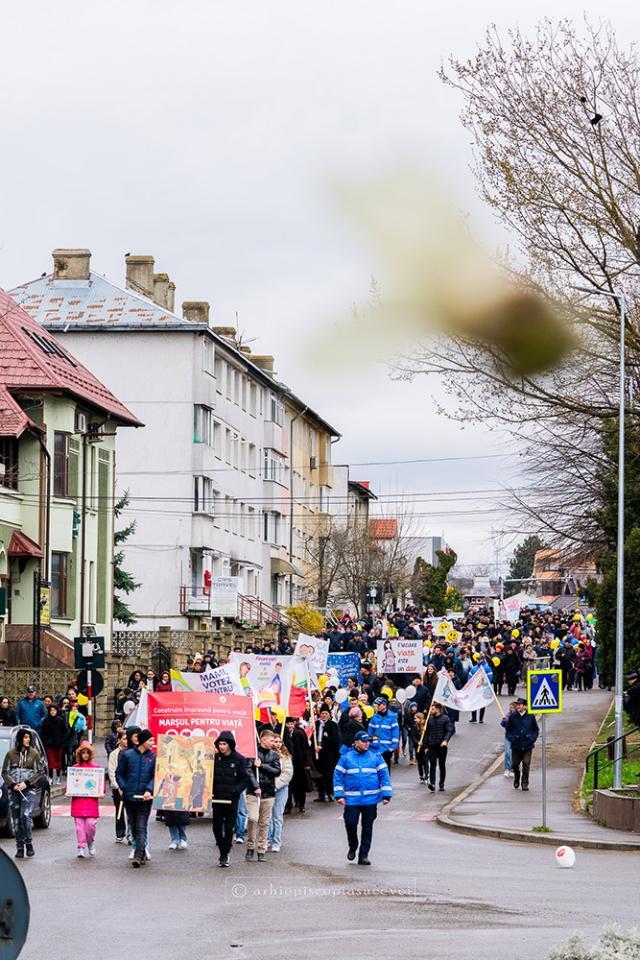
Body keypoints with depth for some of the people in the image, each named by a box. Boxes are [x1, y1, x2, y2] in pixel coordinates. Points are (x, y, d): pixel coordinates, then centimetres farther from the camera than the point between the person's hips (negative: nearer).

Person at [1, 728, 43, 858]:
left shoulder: (34, 753, 3)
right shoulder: (11, 754, 4)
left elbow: (40, 772, 3)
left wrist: (26, 783, -9)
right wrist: (13, 784, -9)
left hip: (29, 789, -2)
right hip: (14, 790, 2)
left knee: (26, 815, -17)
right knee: (16, 819, 3)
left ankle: (29, 843, -4)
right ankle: (19, 848, 8)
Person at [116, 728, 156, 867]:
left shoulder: (152, 757, 3)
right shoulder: (127, 755, 1)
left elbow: (155, 776, 0)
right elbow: (119, 774, 6)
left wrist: (149, 790, -15)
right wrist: (124, 788, -8)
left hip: (144, 798, -1)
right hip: (129, 797, 1)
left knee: (141, 828, -8)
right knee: (133, 827, 10)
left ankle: (138, 856, -13)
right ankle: (142, 852, 23)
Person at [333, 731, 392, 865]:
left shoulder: (376, 756, 4)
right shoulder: (346, 757, 2)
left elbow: (384, 775, 3)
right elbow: (338, 776, 3)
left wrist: (386, 795, -3)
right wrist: (339, 795, -4)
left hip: (371, 799, 1)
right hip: (352, 799, -1)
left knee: (367, 827, 4)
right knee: (350, 824, -5)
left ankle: (363, 855, 12)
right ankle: (352, 847, 23)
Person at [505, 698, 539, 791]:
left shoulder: (530, 716, 0)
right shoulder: (512, 717, 0)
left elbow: (535, 729, 11)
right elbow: (508, 730, 10)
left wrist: (532, 739, -3)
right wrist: (511, 738, -6)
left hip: (527, 746, -1)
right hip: (516, 746, 1)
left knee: (526, 765, -5)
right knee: (515, 764, 10)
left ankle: (525, 783, 6)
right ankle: (516, 782, 32)